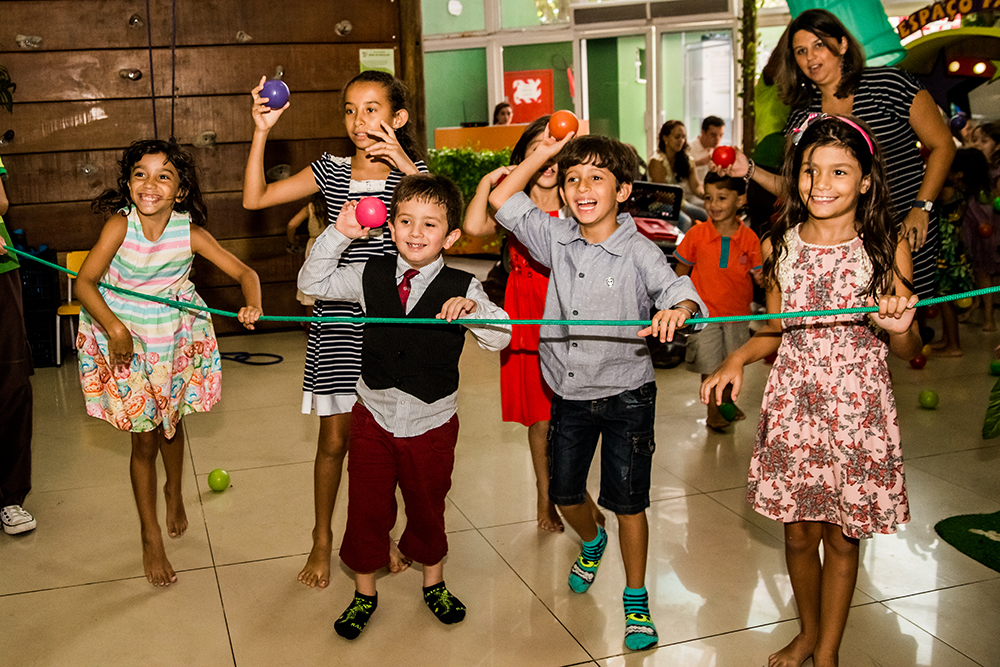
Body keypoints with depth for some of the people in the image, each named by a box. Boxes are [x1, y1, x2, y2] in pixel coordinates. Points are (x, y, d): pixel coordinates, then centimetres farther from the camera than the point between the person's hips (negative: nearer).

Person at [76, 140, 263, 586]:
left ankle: (174, 492, 53)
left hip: (175, 339, 2)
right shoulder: (120, 225, -21)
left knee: (170, 424, 22)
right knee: (144, 441, 6)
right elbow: (84, 283, -23)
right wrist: (114, 327, -35)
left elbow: (244, 271, -15)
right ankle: (151, 537, 22)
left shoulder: (189, 232, -16)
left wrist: (253, 305, -35)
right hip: (126, 340, -2)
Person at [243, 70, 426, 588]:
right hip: (337, 318, 1)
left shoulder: (410, 171, -2)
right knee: (335, 438, 7)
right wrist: (261, 133, -11)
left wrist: (404, 164, -28)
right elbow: (254, 199, -2)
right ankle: (322, 539, 27)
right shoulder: (331, 170, 2)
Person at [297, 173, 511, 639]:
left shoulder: (462, 288, -11)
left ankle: (434, 583, 42)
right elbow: (313, 283, 3)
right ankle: (364, 591, 33)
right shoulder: (371, 276, -4)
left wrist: (471, 308, -37)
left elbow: (499, 339, -17)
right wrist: (339, 234, -9)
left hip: (431, 423, -1)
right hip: (374, 416, 1)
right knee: (367, 509, 11)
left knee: (427, 507, 17)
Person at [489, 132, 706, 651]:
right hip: (569, 392, 5)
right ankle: (592, 541, 51)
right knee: (564, 492, 17)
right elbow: (502, 200, 6)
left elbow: (680, 292, -29)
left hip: (626, 395, -4)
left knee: (627, 501, 5)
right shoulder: (557, 239, -1)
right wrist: (542, 152, 1)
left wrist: (678, 310, -53)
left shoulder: (639, 252, -15)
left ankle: (636, 598, 24)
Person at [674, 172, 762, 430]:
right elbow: (681, 271, 1)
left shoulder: (749, 238, -7)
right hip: (705, 312, -2)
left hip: (738, 313, 2)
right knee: (709, 365, 5)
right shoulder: (697, 234, -9)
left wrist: (761, 277, -24)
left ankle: (727, 401, 41)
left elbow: (756, 273, -1)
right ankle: (712, 411, 22)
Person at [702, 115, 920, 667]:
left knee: (842, 536, 10)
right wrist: (738, 358, -7)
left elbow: (908, 351, -2)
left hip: (857, 409, -2)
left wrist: (898, 328, -24)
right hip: (792, 405, 2)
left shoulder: (887, 247, -7)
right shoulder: (780, 245, 1)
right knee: (798, 532, 14)